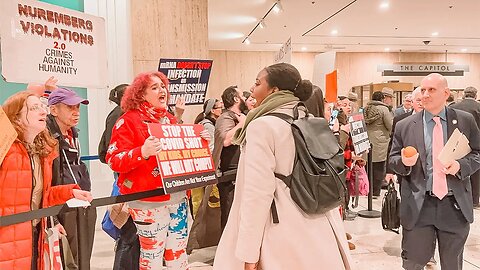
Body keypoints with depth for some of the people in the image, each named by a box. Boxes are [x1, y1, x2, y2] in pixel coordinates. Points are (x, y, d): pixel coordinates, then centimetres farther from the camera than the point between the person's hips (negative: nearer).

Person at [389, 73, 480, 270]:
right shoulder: (404, 126, 0)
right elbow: (393, 161, 5)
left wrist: (461, 165, -13)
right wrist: (404, 162, -17)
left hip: (455, 205, 1)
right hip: (418, 205, -1)